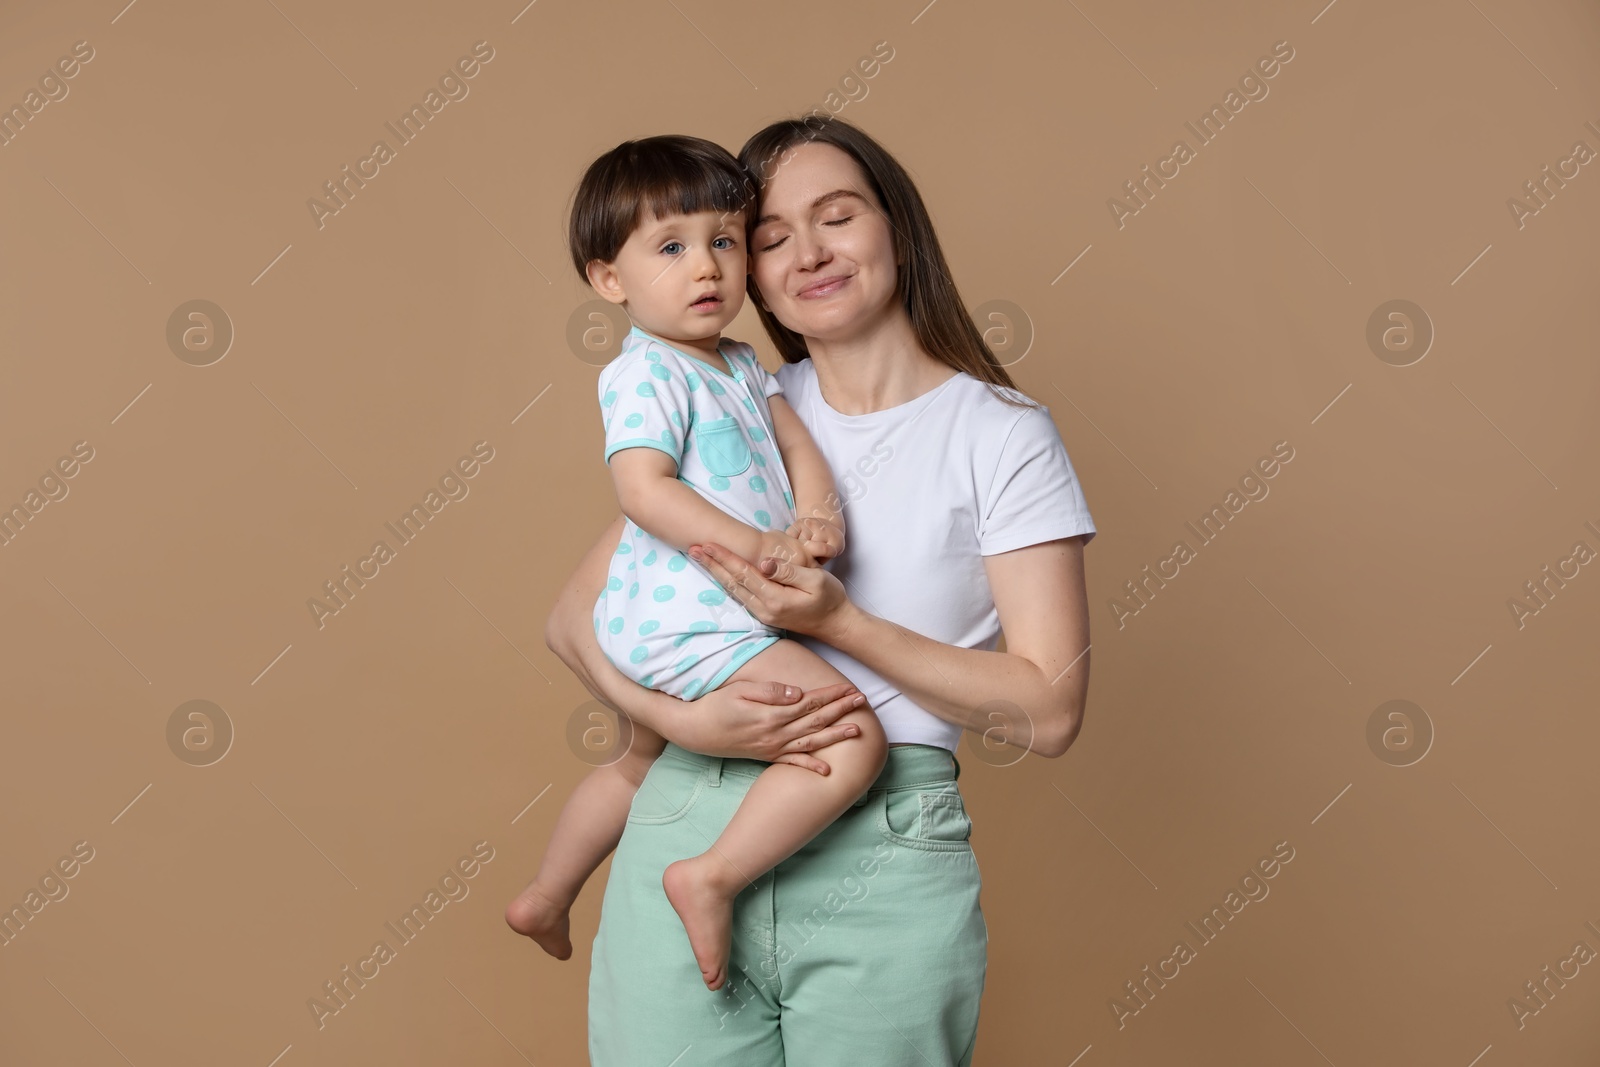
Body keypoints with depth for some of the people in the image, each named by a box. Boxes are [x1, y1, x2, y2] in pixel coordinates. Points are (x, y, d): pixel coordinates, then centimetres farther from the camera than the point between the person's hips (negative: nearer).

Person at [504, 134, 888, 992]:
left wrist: (816, 514, -13)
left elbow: (794, 437, 7)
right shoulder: (644, 372, -14)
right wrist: (758, 545, -30)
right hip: (692, 622, -10)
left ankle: (546, 897, 48)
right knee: (854, 738, -20)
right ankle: (711, 879, -14)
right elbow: (644, 488, -25)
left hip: (663, 628, 10)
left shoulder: (739, 364, 14)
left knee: (641, 761, 31)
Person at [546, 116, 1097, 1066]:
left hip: (886, 861, -2)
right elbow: (575, 615, 8)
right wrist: (681, 719, -11)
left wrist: (841, 623, -17)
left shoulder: (1002, 434, -1)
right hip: (687, 830, 3)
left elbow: (1049, 713, -7)